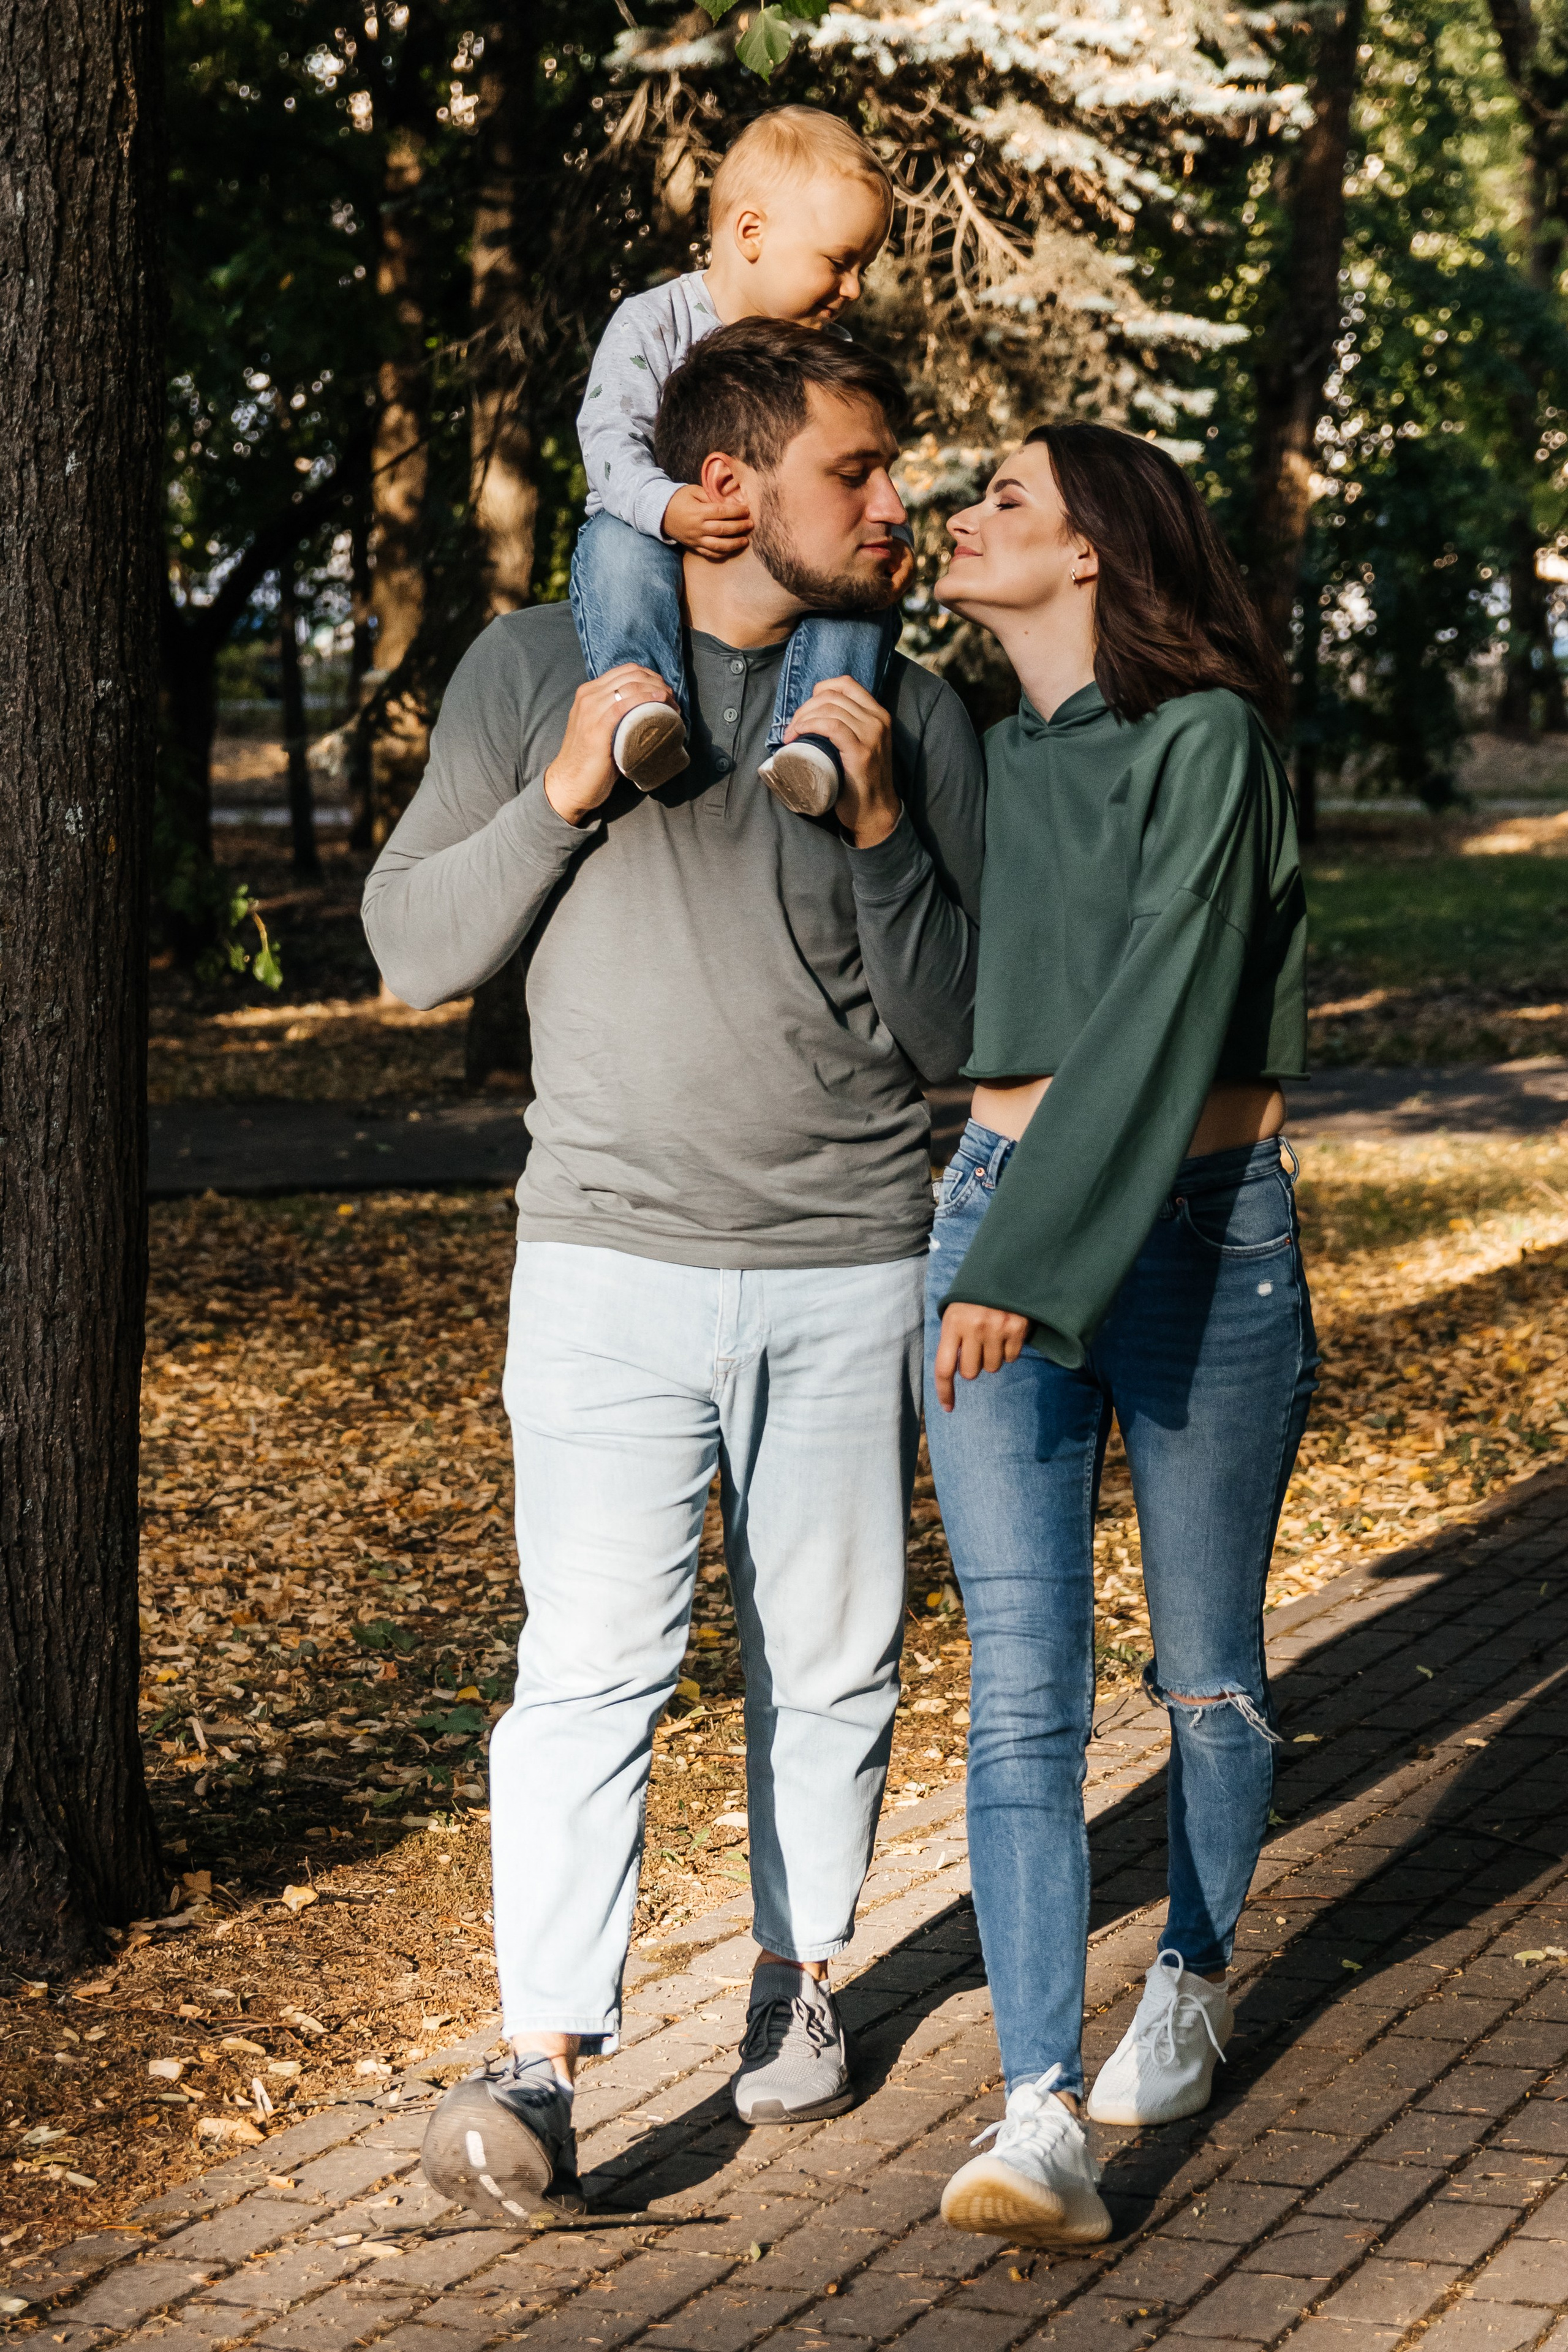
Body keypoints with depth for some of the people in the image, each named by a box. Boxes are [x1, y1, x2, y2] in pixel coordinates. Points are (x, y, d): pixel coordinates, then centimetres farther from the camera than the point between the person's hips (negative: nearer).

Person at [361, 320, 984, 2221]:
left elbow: (954, 1029, 4)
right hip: (612, 1264, -2)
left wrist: (879, 828, -11)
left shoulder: (914, 712, 6)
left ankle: (798, 1978, 28)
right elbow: (412, 951, 3)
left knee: (831, 1657, 9)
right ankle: (541, 2066, -10)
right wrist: (563, 793, -11)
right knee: (590, 1662, -10)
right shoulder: (534, 668, 3)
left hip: (851, 1276, 2)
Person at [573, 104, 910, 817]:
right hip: (661, 541, -3)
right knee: (616, 542, -35)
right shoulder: (653, 324, -4)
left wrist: (888, 542, -13)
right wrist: (667, 507, -35)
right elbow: (610, 439, -14)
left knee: (870, 591, -24)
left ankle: (811, 732, -44)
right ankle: (642, 698, -54)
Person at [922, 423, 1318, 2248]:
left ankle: (1192, 1981, 35)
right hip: (999, 1212, 4)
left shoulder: (1203, 739, -8)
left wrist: (1038, 1264, -21)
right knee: (1024, 1687, -7)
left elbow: (1163, 1014, -17)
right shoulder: (978, 749, 12)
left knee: (1204, 1668, 11)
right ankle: (1041, 2114, -11)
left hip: (1197, 1230, -4)